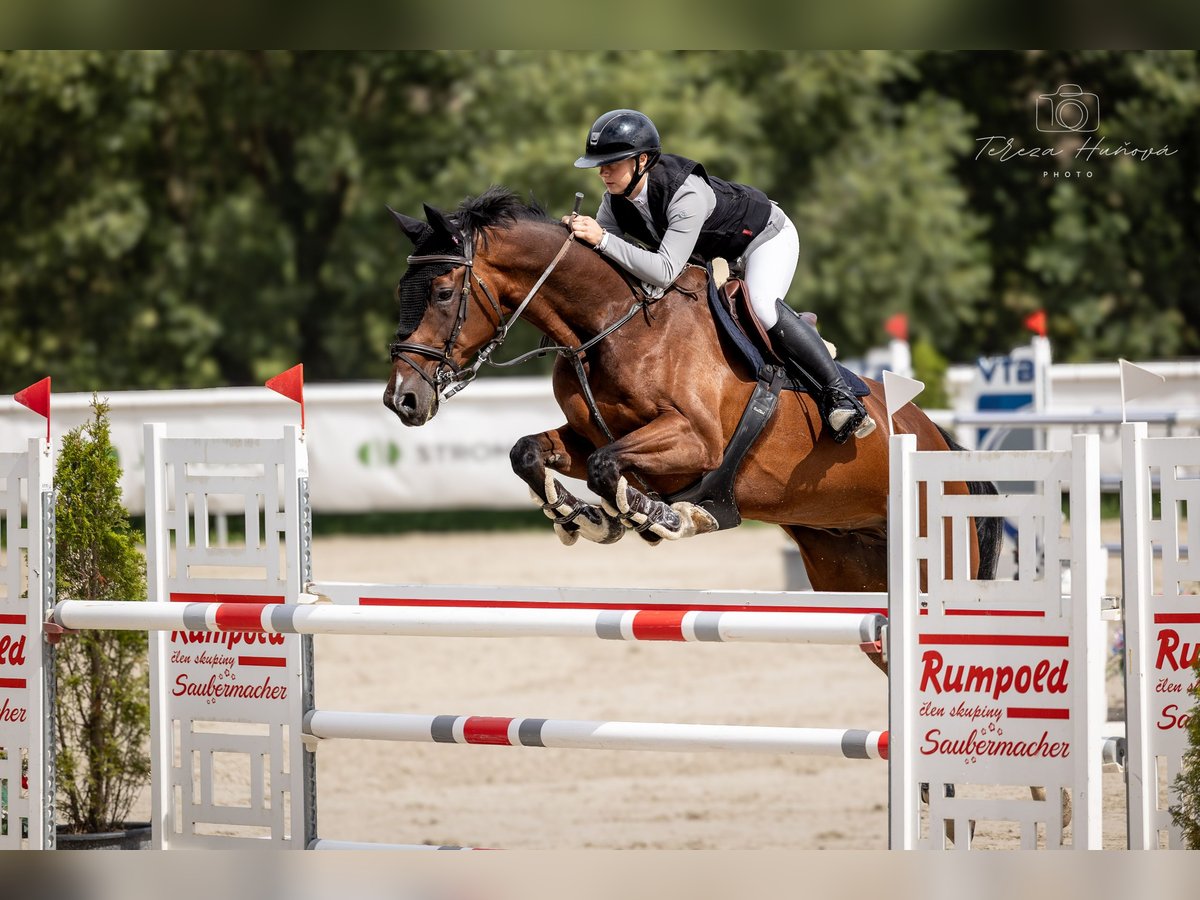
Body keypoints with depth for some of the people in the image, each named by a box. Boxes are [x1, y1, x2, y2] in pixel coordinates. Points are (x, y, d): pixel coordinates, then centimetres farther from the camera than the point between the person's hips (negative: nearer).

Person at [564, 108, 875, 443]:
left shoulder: (687, 195, -42)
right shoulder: (616, 199, -18)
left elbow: (664, 272, -49)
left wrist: (602, 239, -54)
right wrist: (577, 235, -35)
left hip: (765, 237, -9)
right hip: (714, 255, 9)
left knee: (762, 307, -33)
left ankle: (838, 394, -23)